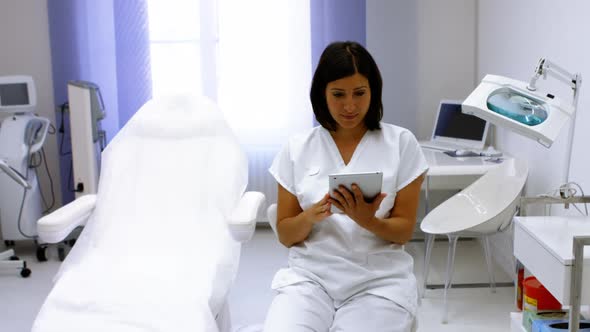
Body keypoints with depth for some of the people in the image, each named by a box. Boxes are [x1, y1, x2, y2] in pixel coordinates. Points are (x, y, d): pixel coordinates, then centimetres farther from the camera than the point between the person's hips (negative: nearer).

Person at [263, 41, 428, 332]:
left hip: (379, 279, 0)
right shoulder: (297, 149, 5)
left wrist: (367, 221, -17)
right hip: (310, 275, 1)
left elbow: (405, 230, 3)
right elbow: (285, 235, 7)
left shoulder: (401, 143, 2)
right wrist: (311, 215, -14)